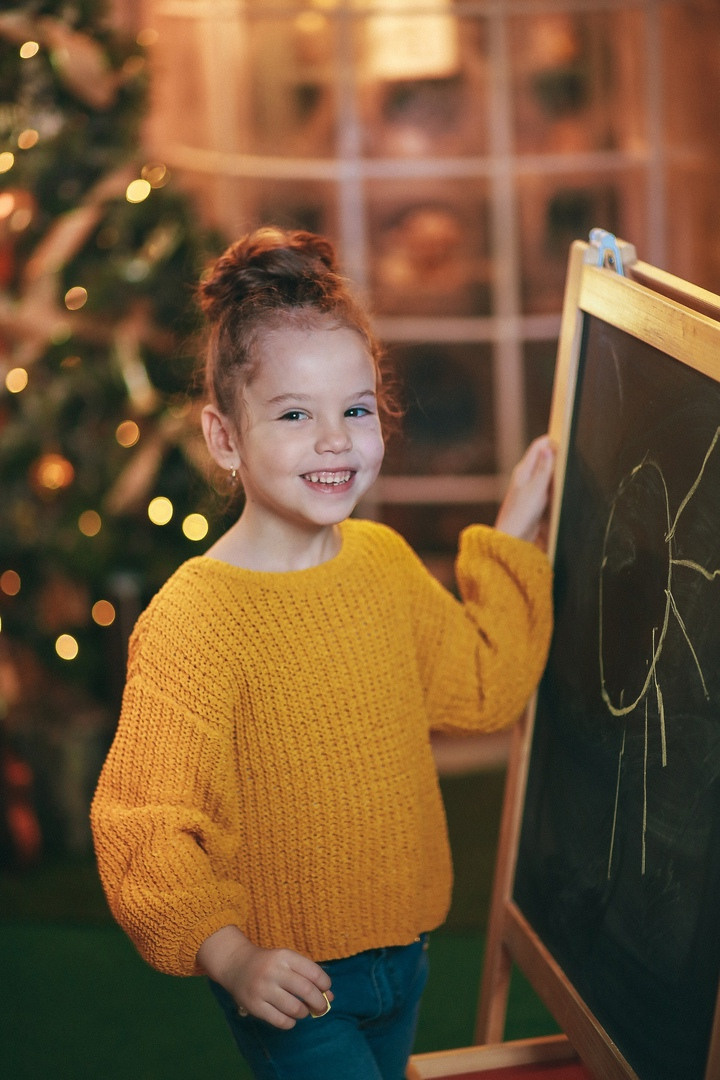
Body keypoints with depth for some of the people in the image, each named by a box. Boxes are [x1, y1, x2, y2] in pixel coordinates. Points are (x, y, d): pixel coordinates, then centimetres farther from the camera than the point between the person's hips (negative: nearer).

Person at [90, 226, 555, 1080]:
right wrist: (232, 958, -33)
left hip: (401, 951, 7)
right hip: (288, 979, -6)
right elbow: (145, 825, -23)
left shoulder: (385, 561, -1)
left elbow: (482, 689, 11)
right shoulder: (191, 622, -24)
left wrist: (512, 537, 8)